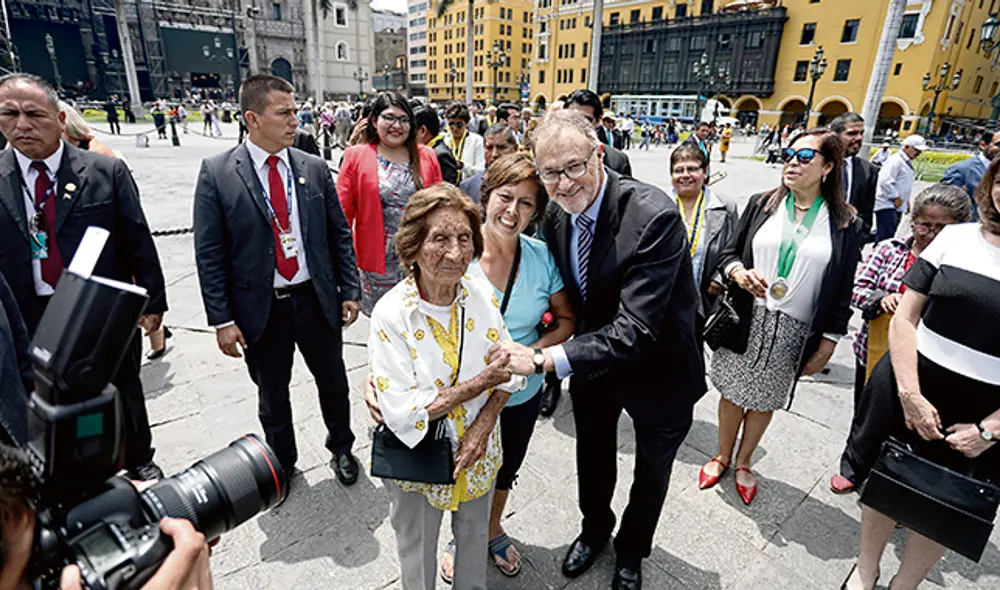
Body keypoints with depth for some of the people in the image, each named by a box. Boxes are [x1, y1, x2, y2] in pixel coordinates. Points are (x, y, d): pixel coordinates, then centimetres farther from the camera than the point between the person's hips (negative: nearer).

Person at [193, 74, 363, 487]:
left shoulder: (314, 168, 0)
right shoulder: (217, 173, -7)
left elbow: (339, 234, 4)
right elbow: (209, 253, -7)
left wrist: (349, 291, 0)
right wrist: (221, 319, -9)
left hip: (318, 301, 2)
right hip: (260, 309, -1)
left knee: (334, 384, 17)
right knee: (272, 397, 17)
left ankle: (341, 448, 43)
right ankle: (281, 464, 42)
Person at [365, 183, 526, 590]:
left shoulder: (482, 293, -13)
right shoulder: (391, 315, -25)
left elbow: (509, 370, -4)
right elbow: (401, 413, -26)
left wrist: (483, 425, -18)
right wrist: (480, 383, -27)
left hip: (478, 453, 4)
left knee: (474, 538, 29)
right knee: (418, 556, 23)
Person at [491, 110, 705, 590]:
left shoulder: (654, 216, -33)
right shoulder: (555, 216, -12)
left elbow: (635, 331, -38)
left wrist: (544, 359, -40)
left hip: (658, 368, -4)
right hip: (594, 359, 5)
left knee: (651, 471, 21)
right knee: (593, 457, 26)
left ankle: (631, 551, 51)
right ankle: (595, 528, 57)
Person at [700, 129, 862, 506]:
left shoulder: (844, 223, -2)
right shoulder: (762, 204, 2)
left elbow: (842, 290, 1)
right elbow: (729, 251, 6)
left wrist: (828, 342, 0)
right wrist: (737, 271, -17)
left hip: (794, 333, -1)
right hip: (746, 321, 1)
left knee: (765, 401, 14)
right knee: (733, 393, 11)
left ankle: (744, 463, 37)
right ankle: (722, 456, 35)